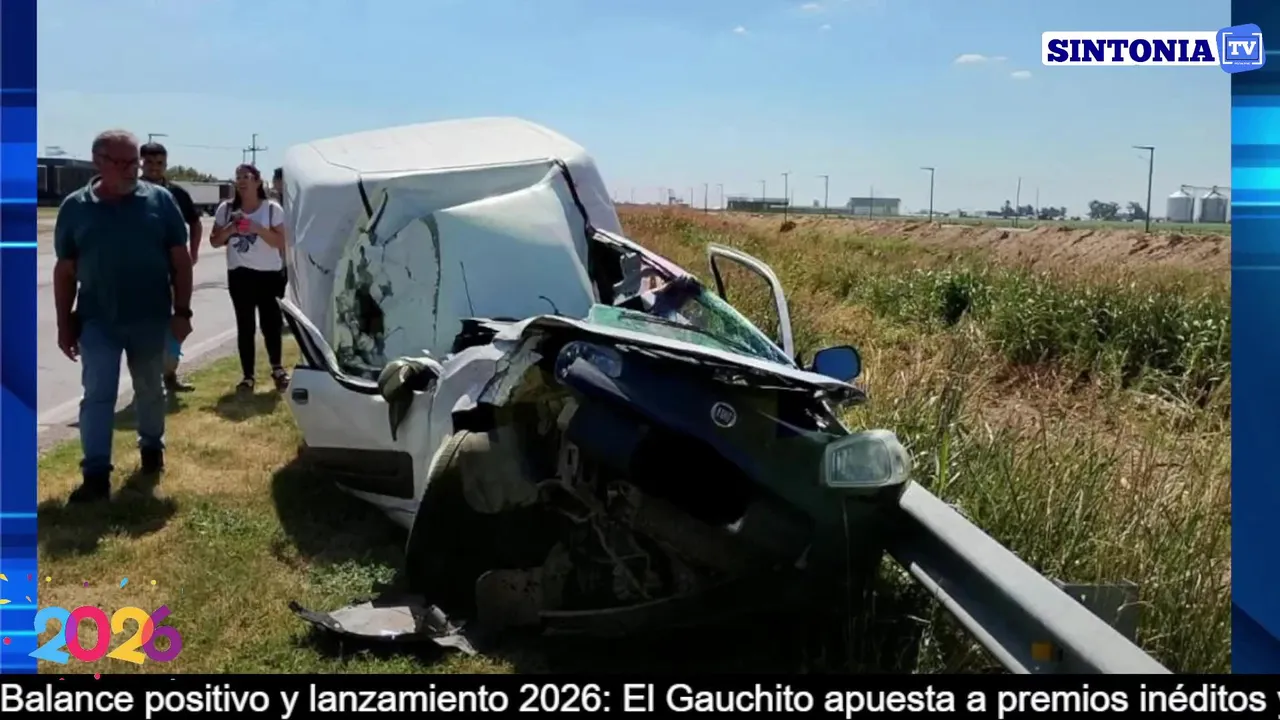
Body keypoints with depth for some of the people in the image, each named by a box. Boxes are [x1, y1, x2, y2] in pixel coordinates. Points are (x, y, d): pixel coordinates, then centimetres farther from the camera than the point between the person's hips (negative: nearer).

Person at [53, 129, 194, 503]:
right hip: (98, 322, 0)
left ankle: (151, 445, 38)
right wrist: (65, 324, 2)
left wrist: (182, 311, -5)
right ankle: (96, 474, -2)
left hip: (150, 320, 1)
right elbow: (65, 271, 4)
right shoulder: (75, 207, 0)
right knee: (97, 396, -4)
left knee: (150, 390, 16)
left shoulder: (160, 200, -2)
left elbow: (180, 260, 0)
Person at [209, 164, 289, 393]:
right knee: (245, 326, 3)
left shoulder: (272, 208, -4)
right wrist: (230, 230, -12)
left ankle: (277, 369, 23)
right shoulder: (226, 209, 2)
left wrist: (258, 229, -21)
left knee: (271, 322, 2)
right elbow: (214, 241, 6)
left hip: (269, 274, -1)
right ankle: (248, 376, 9)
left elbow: (280, 242, -8)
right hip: (240, 274, 1)